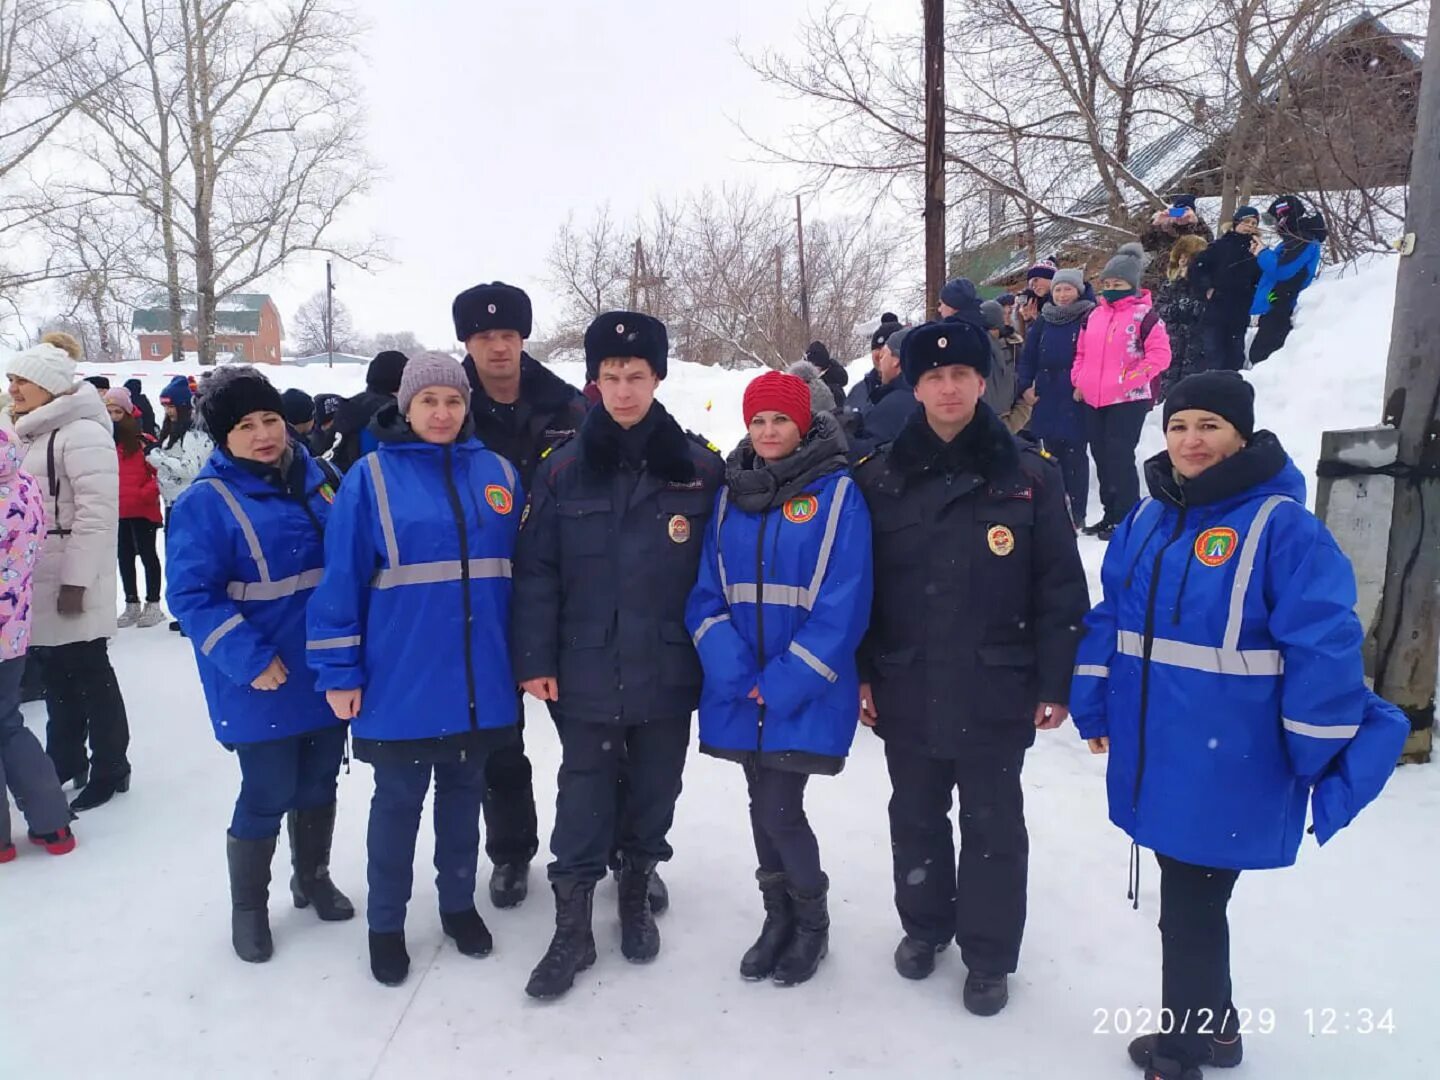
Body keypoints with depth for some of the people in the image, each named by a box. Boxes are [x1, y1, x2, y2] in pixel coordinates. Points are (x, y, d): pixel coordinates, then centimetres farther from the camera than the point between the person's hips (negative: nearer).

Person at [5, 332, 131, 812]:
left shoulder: (81, 432, -16)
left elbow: (97, 513, -21)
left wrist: (76, 582, -22)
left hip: (71, 582, -9)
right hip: (41, 581, 9)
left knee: (89, 674, 1)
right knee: (57, 673, 17)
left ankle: (110, 770, 12)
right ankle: (64, 760, 30)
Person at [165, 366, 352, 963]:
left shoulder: (314, 480, 5)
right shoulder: (206, 501, -12)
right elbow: (190, 593, -15)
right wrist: (246, 658, -22)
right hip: (262, 683, -5)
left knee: (319, 782, 17)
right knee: (266, 795, 4)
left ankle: (313, 877, 39)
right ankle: (248, 907, 26)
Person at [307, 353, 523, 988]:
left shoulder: (497, 474, 3)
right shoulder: (371, 477, -7)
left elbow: (520, 573, 7)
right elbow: (341, 580, -7)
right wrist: (338, 671, -8)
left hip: (480, 680, 3)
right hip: (401, 681, -3)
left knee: (464, 792, 18)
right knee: (399, 800, 11)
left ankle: (458, 903, 37)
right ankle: (386, 922, 30)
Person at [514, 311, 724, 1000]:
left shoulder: (700, 470, -3)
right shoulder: (564, 471, -2)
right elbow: (536, 573, -1)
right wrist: (534, 659, -5)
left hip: (668, 671, 1)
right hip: (586, 672, 0)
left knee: (653, 791, 16)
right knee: (584, 799, 7)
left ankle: (637, 893, 39)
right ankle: (572, 928, 22)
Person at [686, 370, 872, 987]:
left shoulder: (838, 493, -8)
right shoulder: (730, 495, 7)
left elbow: (844, 604, -12)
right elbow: (707, 591, 5)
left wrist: (785, 682, -15)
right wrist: (733, 671, -10)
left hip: (806, 693, -4)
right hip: (741, 692, 5)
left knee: (779, 810, -4)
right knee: (762, 806, 14)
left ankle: (813, 922, 23)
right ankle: (778, 918, 35)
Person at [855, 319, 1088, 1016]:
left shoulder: (1029, 475, -4)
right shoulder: (880, 478, 0)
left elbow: (1061, 587, -3)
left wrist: (1055, 682, -4)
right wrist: (859, 672, 0)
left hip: (996, 690, -1)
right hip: (906, 688, 2)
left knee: (992, 822, 11)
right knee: (915, 816, 17)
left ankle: (990, 953, 30)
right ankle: (924, 923, 39)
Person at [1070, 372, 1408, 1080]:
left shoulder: (1282, 524, -14)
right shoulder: (1147, 518, 7)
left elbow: (1323, 645, -16)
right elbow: (1110, 617, 11)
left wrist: (1314, 755, -14)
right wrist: (1092, 706, 8)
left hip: (1227, 763, -6)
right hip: (1156, 750, 7)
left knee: (1189, 909, 5)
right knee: (1188, 898, 20)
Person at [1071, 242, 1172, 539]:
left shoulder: (1144, 315, -7)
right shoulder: (1094, 316, 12)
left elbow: (1159, 355, -13)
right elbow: (1082, 353, 21)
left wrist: (1129, 379, -18)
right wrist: (1079, 381, 7)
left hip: (1128, 400, -7)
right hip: (1093, 400, 7)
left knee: (1120, 458, -6)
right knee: (1102, 457, 12)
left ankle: (1126, 520, 5)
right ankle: (1110, 515, 24)